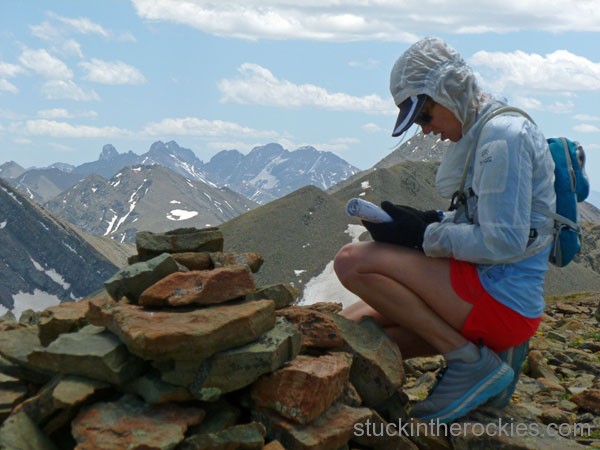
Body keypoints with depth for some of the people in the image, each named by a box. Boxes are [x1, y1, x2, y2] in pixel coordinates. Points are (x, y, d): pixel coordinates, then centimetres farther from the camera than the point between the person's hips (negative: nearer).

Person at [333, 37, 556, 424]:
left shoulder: (503, 135, -15)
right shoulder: (483, 133, 15)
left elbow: (504, 243, -22)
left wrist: (424, 235, -14)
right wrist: (430, 221, 2)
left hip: (503, 298, -10)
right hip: (494, 291, 10)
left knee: (353, 262, -19)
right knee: (353, 323, 8)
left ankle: (474, 364, -12)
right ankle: (489, 351, 3)